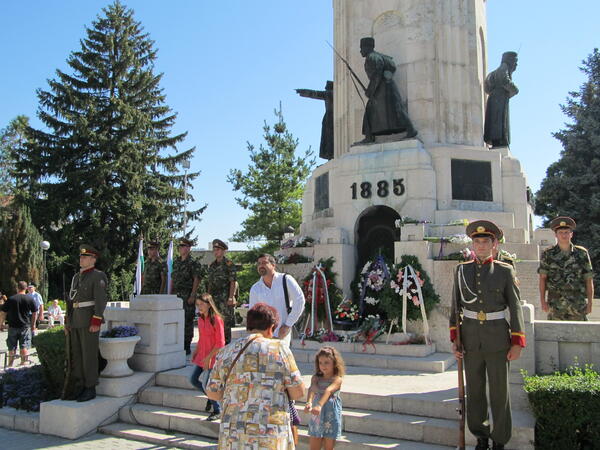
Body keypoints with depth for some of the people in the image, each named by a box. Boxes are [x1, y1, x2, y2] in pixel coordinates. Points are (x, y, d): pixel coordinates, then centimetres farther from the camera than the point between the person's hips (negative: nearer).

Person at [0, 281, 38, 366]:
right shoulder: (30, 299, -2)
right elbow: (34, 313, 4)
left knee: (11, 347, 12)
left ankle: (10, 364, 20)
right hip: (25, 326, -1)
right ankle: (24, 362, 2)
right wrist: (33, 325, 14)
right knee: (24, 346, 3)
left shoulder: (10, 299, -2)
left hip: (12, 326, 1)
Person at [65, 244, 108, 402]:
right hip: (75, 321, 8)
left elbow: (101, 300, -16)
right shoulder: (77, 277, 18)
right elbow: (71, 299, 20)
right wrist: (67, 321, 16)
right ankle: (78, 388, 17)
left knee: (89, 355, -5)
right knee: (76, 355, 9)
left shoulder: (98, 276, -8)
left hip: (89, 321, -8)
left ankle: (90, 389, 2)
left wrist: (96, 322, -21)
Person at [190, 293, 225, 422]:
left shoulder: (216, 320, -18)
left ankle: (217, 411, 17)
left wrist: (209, 357, -18)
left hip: (212, 357, -8)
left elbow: (220, 343, -17)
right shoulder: (200, 319, 6)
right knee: (193, 380, 10)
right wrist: (195, 352, 8)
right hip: (201, 356, 8)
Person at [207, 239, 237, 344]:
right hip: (213, 298, 7)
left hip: (225, 298, -7)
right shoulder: (212, 265, 16)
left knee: (226, 323, -3)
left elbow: (233, 282, -10)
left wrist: (230, 298, -17)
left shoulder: (228, 263, -5)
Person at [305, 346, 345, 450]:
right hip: (316, 418, 3)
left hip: (331, 417, -3)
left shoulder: (337, 379, -10)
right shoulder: (316, 378, 0)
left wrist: (319, 405, -47)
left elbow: (328, 391, -29)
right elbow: (312, 389, -21)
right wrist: (309, 402, -42)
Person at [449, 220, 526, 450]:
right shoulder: (461, 270, 3)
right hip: (471, 339, 2)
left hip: (498, 340, -2)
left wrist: (517, 343, -6)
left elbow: (515, 308, -2)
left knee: (500, 390, 6)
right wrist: (454, 338, 1)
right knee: (474, 390, 11)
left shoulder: (505, 271, -2)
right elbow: (456, 306, 6)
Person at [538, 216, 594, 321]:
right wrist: (543, 300, -4)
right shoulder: (548, 254, 4)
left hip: (578, 304, 1)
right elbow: (542, 279, 3)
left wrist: (590, 302, 1)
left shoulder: (582, 253, 6)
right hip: (555, 305, -1)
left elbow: (589, 280, 6)